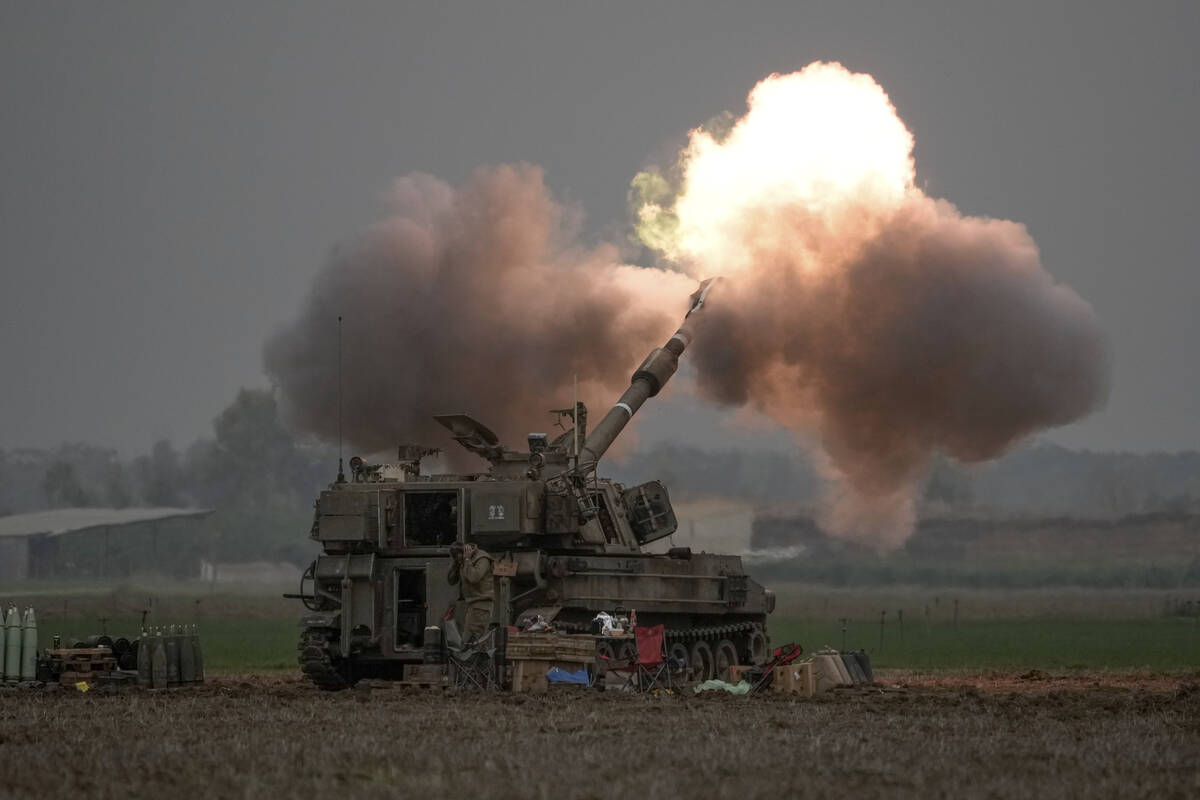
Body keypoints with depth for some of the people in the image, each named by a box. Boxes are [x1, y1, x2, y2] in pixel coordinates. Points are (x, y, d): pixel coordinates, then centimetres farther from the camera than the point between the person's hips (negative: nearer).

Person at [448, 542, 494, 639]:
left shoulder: (482, 559, -13)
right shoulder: (462, 562, 12)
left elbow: (473, 578, -28)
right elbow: (451, 580, 10)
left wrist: (467, 560, -19)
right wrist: (454, 563, -2)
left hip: (481, 603, -9)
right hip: (470, 603, 9)